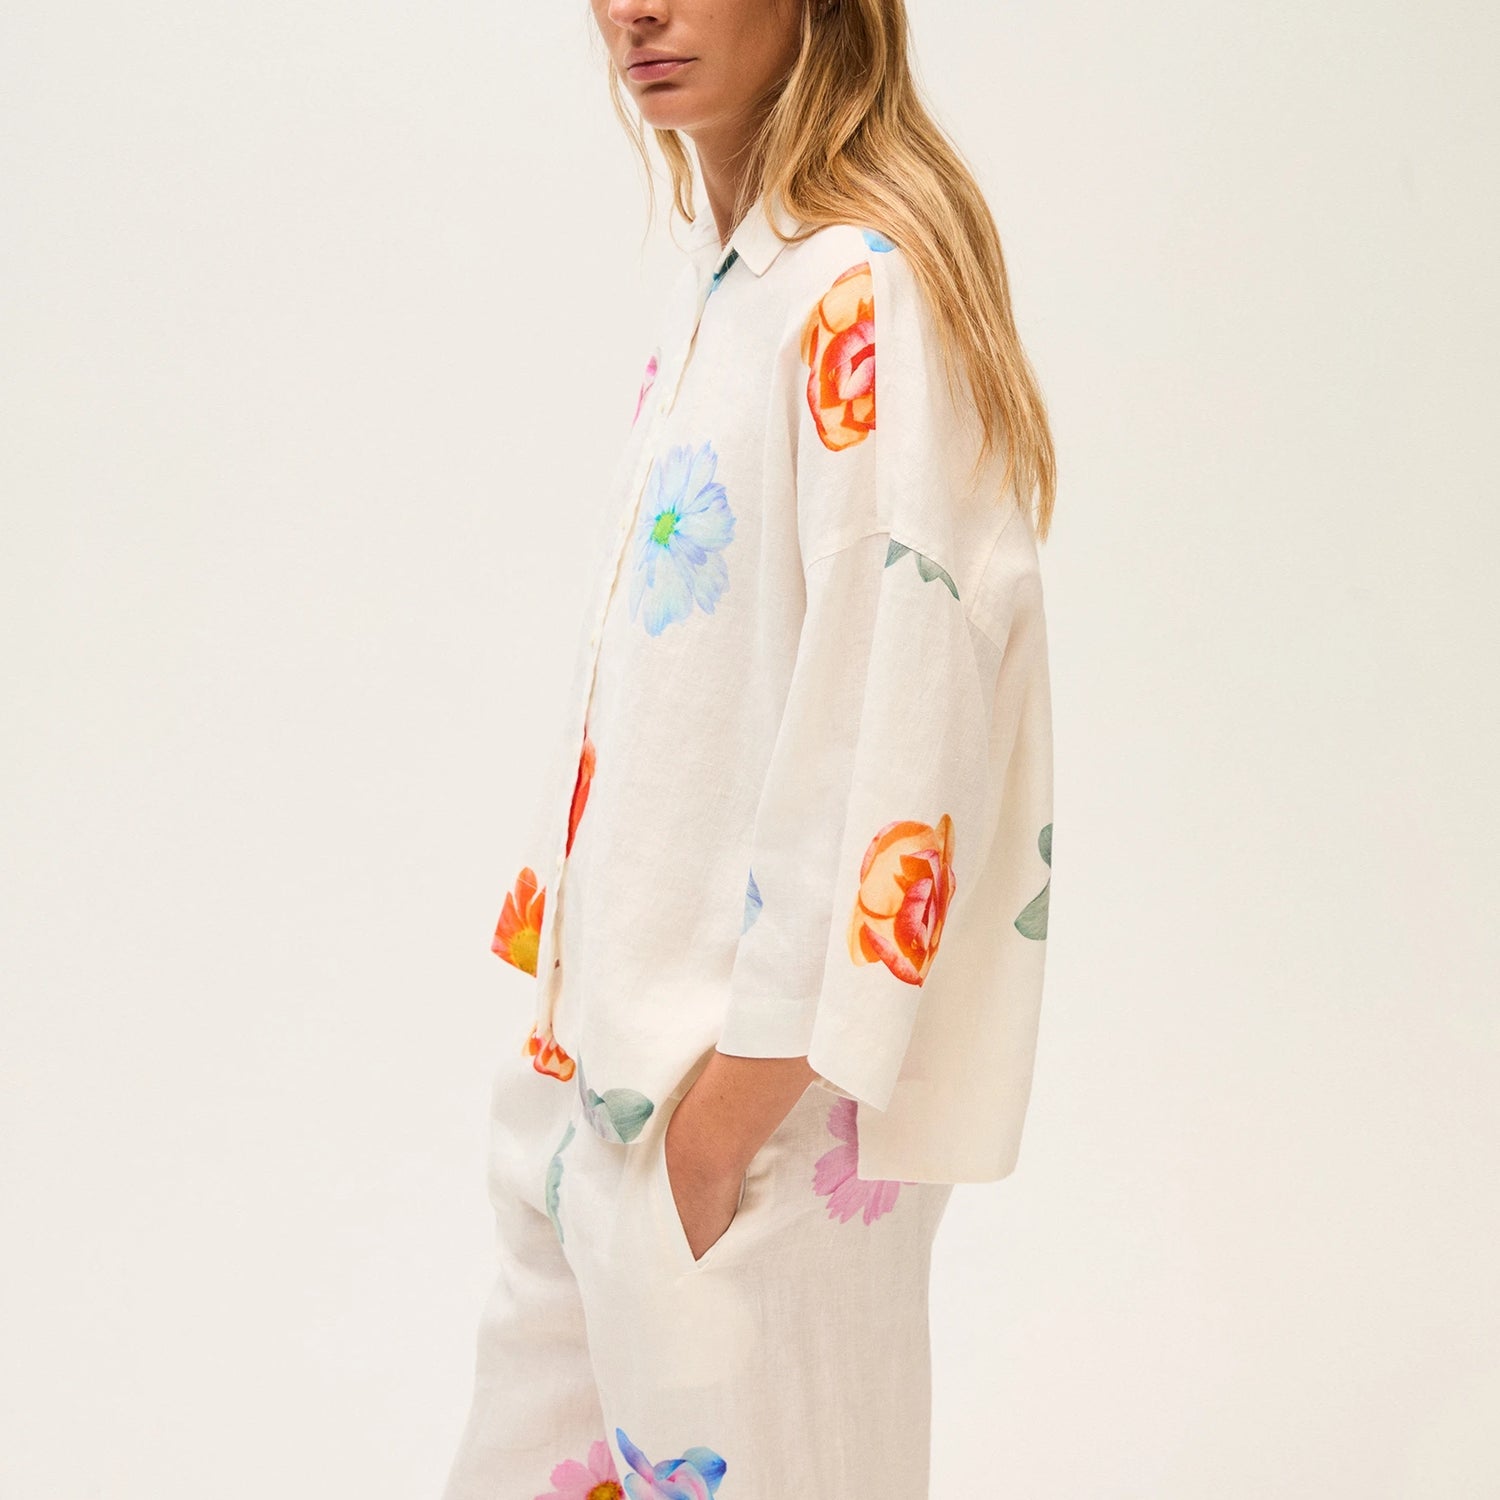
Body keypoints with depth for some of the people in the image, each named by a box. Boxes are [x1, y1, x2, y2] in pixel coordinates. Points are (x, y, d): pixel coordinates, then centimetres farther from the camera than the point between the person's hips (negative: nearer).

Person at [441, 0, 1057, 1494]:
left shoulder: (868, 296, -21)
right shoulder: (716, 274, 8)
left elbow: (890, 717, -24)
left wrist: (747, 1085, -19)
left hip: (768, 1035, -8)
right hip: (629, 1003, 9)